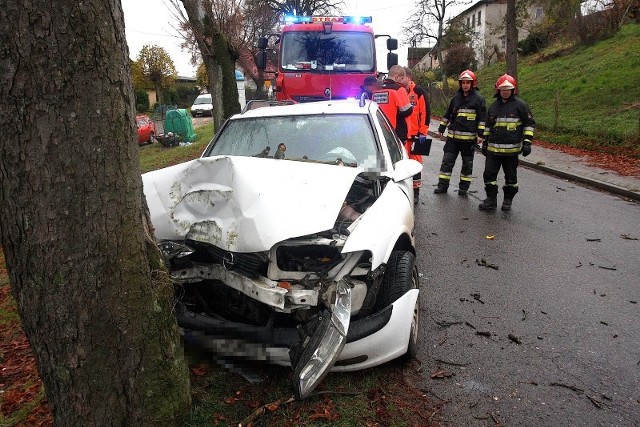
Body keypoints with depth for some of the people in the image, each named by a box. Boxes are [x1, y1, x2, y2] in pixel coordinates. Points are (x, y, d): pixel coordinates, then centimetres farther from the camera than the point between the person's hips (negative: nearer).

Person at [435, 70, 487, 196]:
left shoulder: (478, 99, -3)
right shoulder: (456, 98, 11)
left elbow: (482, 118, -4)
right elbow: (447, 114, 18)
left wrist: (480, 134, -11)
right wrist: (441, 129, 17)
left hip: (469, 137, -4)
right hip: (453, 136, 4)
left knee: (467, 163, 7)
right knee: (447, 160, 2)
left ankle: (463, 187, 16)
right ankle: (442, 185, 8)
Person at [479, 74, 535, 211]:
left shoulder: (520, 105, -3)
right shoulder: (494, 106, 12)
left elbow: (529, 124, -1)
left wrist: (527, 142, -8)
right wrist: (485, 142, 19)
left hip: (511, 149, -4)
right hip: (493, 148, 4)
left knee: (511, 177, 8)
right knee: (489, 174, 1)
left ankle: (508, 201, 21)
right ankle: (491, 200, 12)